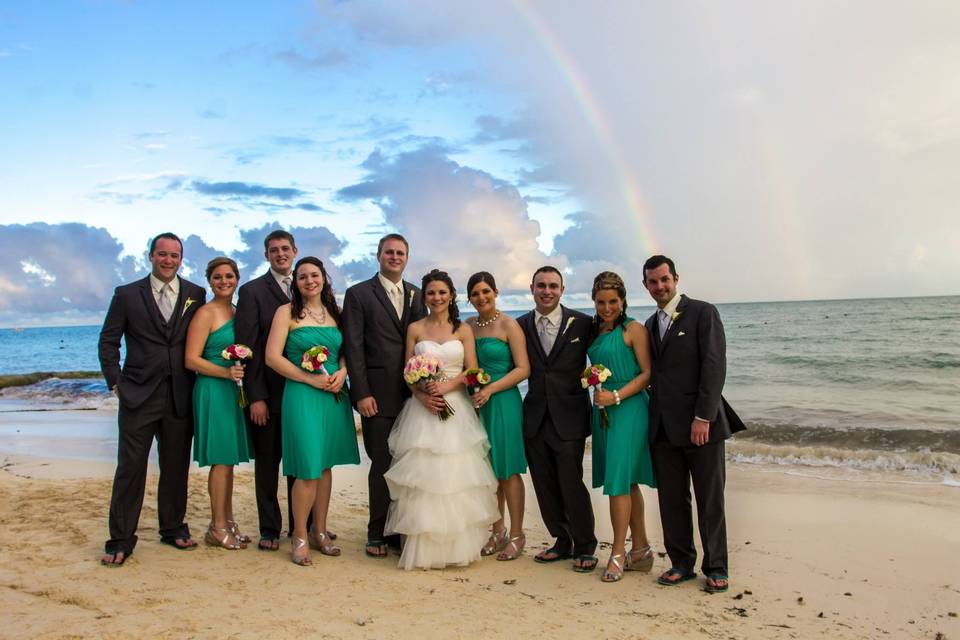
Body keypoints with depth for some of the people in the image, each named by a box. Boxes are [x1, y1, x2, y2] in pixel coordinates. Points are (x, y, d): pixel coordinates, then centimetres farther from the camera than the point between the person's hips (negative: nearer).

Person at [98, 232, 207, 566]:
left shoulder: (196, 295, 6)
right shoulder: (127, 295, 3)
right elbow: (108, 341, 6)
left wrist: (198, 381, 2)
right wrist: (116, 381, -2)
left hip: (180, 397, 2)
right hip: (138, 397, -2)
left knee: (176, 467, 12)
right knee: (130, 468, 1)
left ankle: (173, 529, 27)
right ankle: (120, 540, 11)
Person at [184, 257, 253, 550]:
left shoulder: (237, 312, 13)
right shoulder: (206, 313, -9)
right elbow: (191, 359, -14)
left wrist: (243, 372, 6)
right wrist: (226, 372, -23)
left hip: (234, 390, 7)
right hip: (213, 390, -7)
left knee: (228, 459, 13)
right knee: (221, 459, -3)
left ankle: (228, 521, 22)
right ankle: (218, 528, 7)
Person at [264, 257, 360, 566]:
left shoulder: (334, 313, 12)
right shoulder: (287, 312, -1)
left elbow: (345, 352, 17)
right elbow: (273, 357, -8)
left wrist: (342, 372, -5)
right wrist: (311, 379, -13)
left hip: (335, 395, 5)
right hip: (302, 395, -4)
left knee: (326, 466, 10)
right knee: (308, 469, -5)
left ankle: (320, 532, 22)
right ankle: (300, 537, 11)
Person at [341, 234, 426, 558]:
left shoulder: (416, 295, 14)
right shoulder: (358, 294, 1)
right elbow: (354, 347, -4)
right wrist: (362, 393, -10)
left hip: (413, 394, 4)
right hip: (378, 395, -4)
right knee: (382, 465, 2)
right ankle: (378, 534, 16)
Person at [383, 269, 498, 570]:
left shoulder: (463, 329, 6)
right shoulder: (415, 329, 6)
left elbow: (473, 371, 1)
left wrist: (447, 386, -15)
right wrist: (423, 396, -14)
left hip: (456, 408, 0)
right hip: (422, 408, 0)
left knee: (456, 476, 0)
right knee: (422, 476, -2)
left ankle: (458, 545, 12)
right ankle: (422, 548, 7)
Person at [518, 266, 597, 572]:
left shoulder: (582, 323, -2)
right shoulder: (521, 325, 7)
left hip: (569, 417, -4)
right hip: (535, 417, 4)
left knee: (571, 483, -5)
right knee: (545, 486, 11)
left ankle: (585, 547, 15)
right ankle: (563, 541, 29)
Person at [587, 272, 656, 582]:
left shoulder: (634, 329, -7)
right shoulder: (593, 331, 12)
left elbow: (647, 373, -10)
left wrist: (616, 396, -17)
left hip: (628, 409, -7)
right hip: (602, 411, 7)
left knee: (620, 480, -7)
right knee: (627, 482, 12)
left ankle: (618, 553, 5)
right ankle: (641, 549, 22)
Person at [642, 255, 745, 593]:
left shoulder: (702, 312, -2)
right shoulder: (650, 324, 16)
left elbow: (714, 365, -10)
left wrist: (704, 417, -16)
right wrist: (653, 418, 5)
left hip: (700, 423, -5)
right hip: (663, 426, 6)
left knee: (711, 499, 3)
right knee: (671, 499, 8)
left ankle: (716, 568, 15)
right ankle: (681, 563, 20)